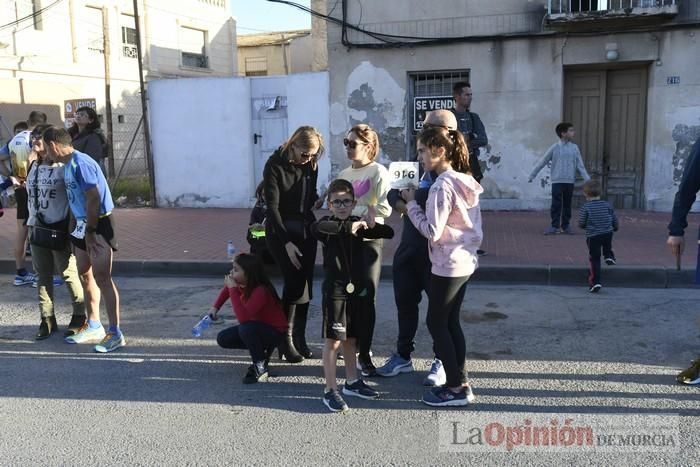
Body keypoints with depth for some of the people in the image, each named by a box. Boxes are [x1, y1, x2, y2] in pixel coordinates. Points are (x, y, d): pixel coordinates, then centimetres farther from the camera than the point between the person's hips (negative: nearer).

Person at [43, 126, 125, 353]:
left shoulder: (81, 164, -18)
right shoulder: (68, 165, 12)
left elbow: (94, 199, -22)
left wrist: (90, 231, -18)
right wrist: (80, 228, 16)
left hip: (99, 224, -10)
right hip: (83, 224, 10)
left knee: (102, 278, -9)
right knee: (85, 275, 16)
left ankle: (115, 333, -2)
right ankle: (93, 326, 29)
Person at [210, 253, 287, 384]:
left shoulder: (261, 291, -33)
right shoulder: (242, 284, -10)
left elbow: (242, 319, -43)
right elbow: (227, 289, 16)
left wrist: (233, 289, -39)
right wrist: (215, 307, 2)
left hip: (275, 332, -8)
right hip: (257, 326, 9)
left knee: (245, 329, -37)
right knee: (223, 339, -3)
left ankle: (260, 367, -16)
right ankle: (262, 349, 9)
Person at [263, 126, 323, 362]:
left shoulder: (311, 165, 2)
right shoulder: (275, 165, -13)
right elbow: (272, 206, -15)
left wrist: (319, 199, -7)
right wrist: (286, 242, -18)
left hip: (306, 230, 5)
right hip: (281, 231, -5)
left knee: (305, 283, 4)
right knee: (294, 282, -12)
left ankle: (300, 338, 15)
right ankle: (286, 339, 2)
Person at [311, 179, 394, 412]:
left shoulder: (359, 224, 6)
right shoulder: (327, 224, -7)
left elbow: (389, 233, 2)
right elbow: (317, 227, -32)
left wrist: (372, 226, -17)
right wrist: (349, 226, -39)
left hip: (358, 289, 5)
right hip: (335, 290, -5)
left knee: (351, 338, 18)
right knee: (333, 340, -1)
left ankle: (352, 382, 32)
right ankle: (330, 391, 7)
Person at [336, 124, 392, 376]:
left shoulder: (378, 172, -6)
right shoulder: (343, 174, 13)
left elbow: (385, 208, -17)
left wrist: (355, 210, -12)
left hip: (369, 240, -6)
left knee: (367, 297, -3)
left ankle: (364, 354, 6)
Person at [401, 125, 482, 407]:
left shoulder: (442, 186, -19)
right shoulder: (464, 180, 10)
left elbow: (432, 231, -21)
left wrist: (411, 202, -12)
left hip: (448, 265, -9)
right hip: (464, 261, 9)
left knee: (436, 323, 2)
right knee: (450, 322, 15)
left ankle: (457, 388, 9)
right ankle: (460, 383, 21)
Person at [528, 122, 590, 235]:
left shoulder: (574, 148, 4)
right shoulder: (555, 148, -3)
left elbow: (580, 165, 5)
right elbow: (542, 162, 1)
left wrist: (587, 179, -3)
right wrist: (531, 176, 3)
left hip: (569, 181, 3)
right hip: (557, 181, -3)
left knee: (567, 205, 8)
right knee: (556, 205, -3)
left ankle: (565, 226, 18)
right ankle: (554, 226, 3)